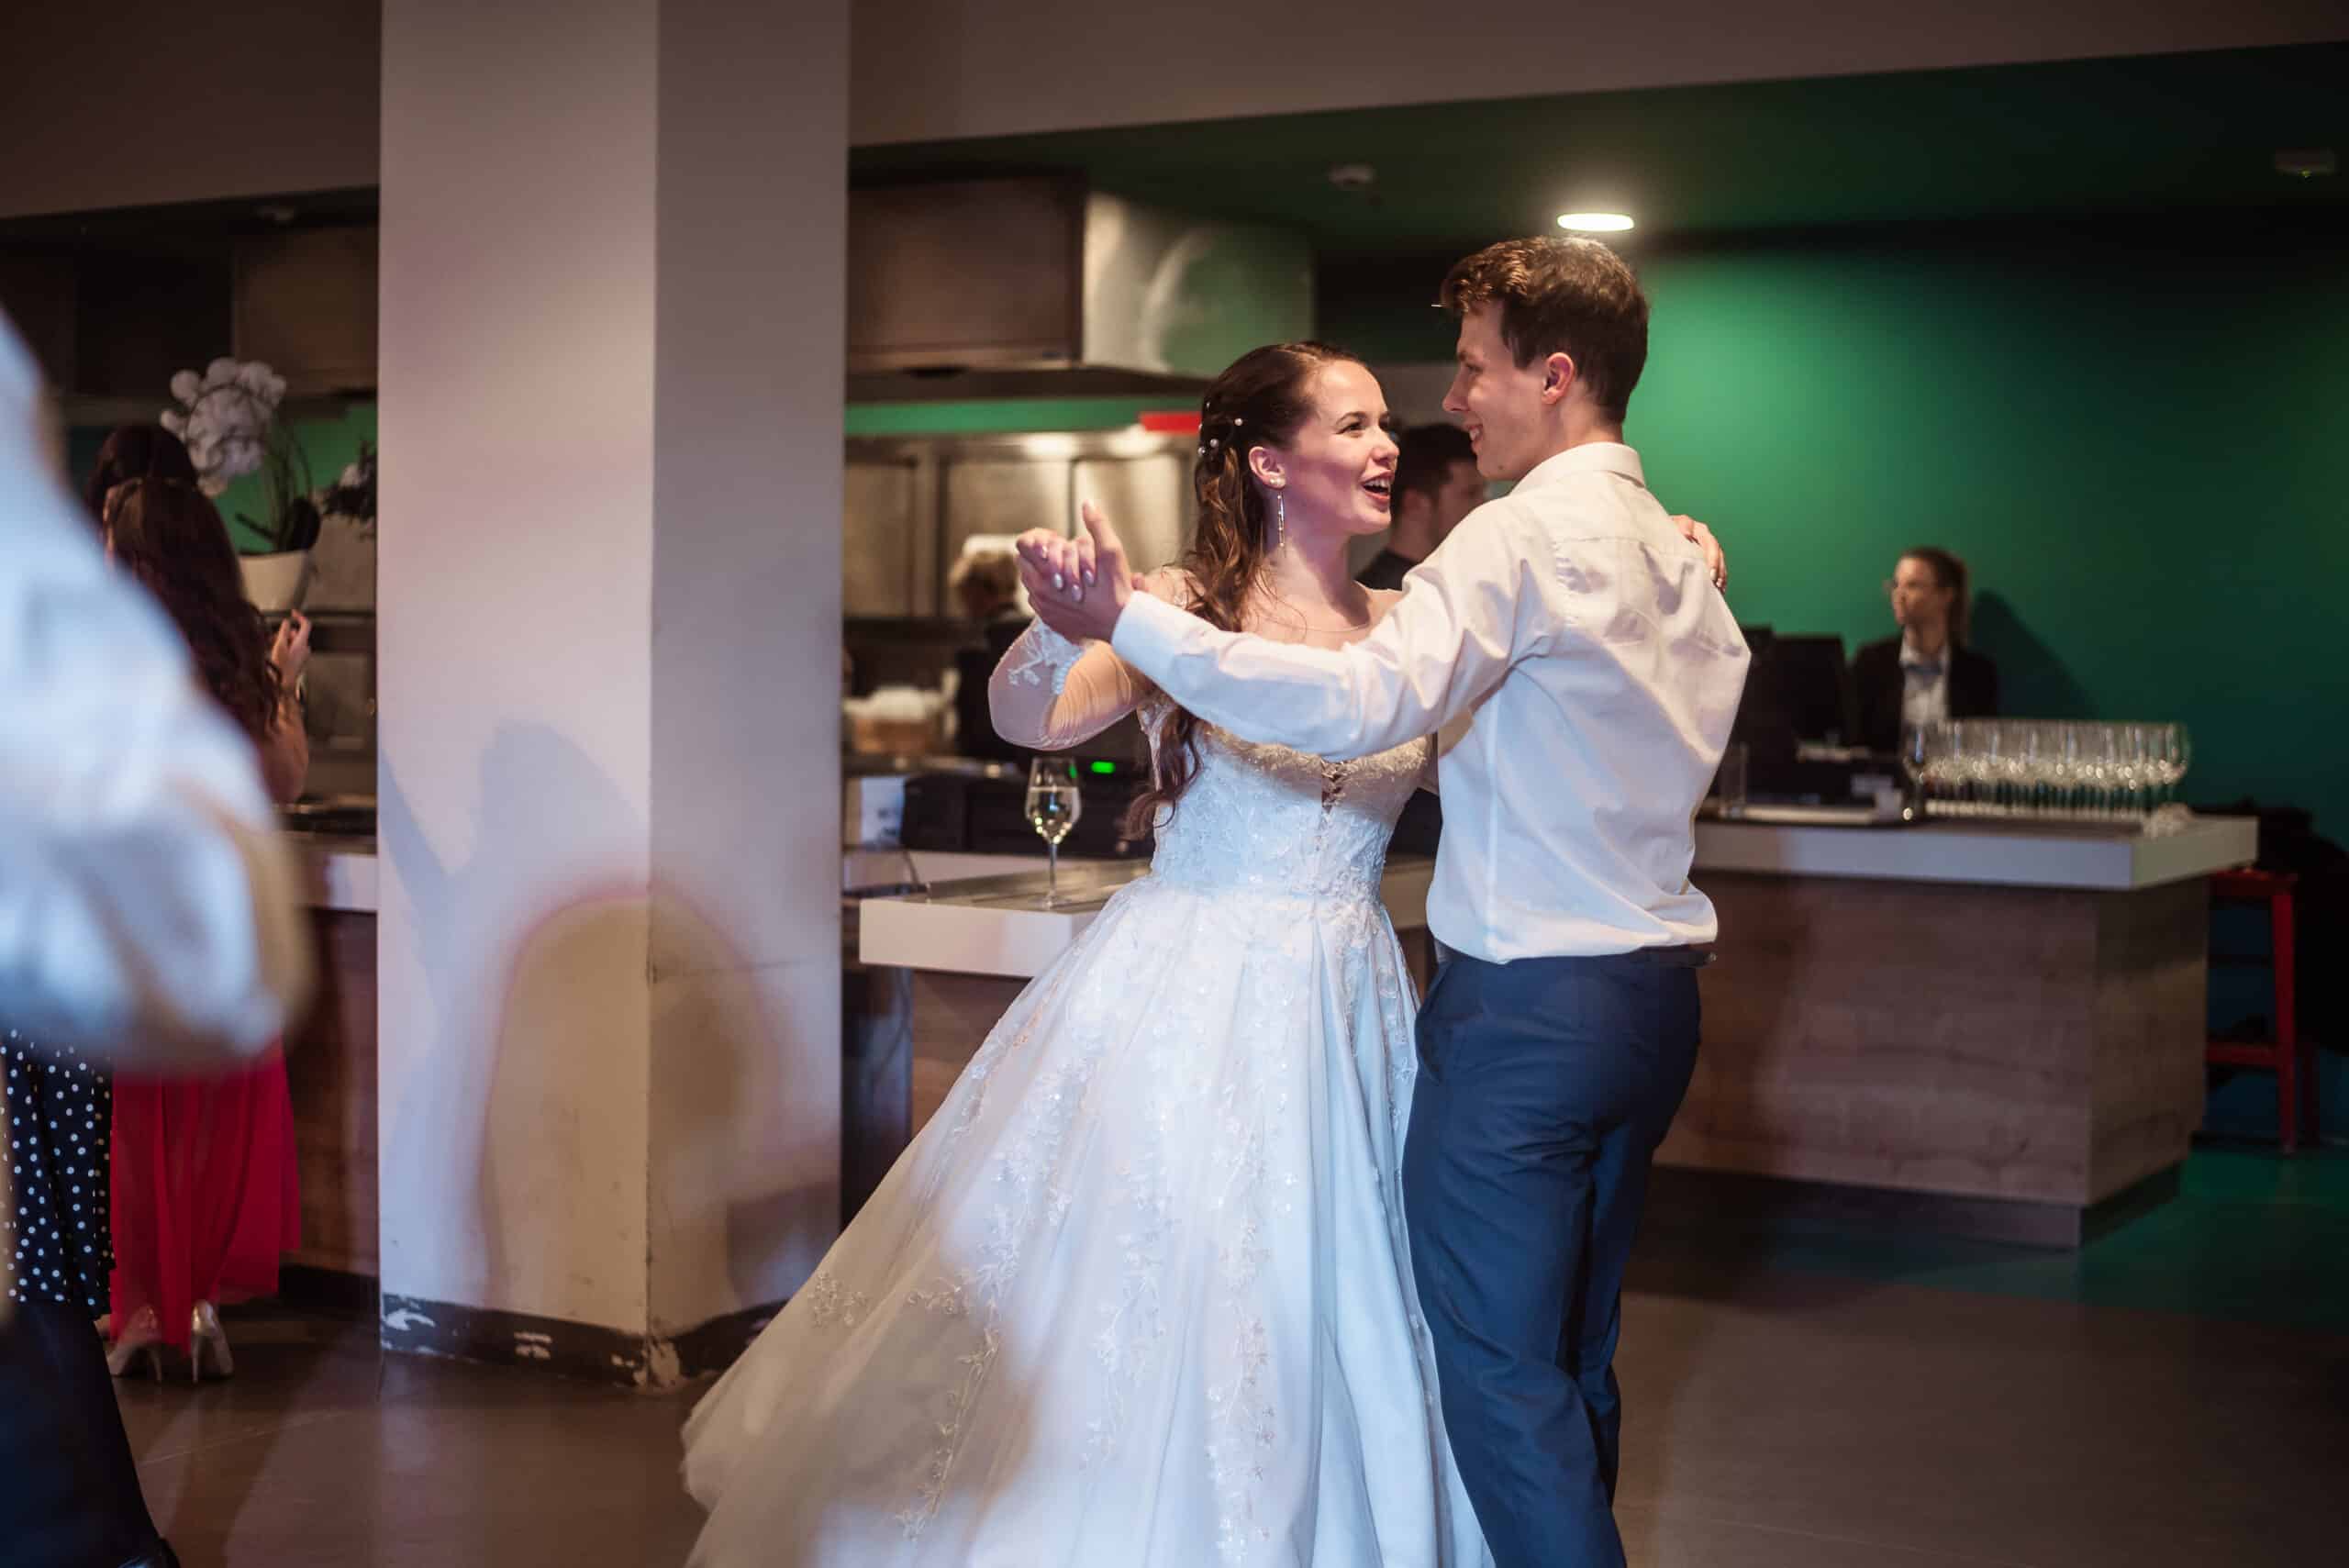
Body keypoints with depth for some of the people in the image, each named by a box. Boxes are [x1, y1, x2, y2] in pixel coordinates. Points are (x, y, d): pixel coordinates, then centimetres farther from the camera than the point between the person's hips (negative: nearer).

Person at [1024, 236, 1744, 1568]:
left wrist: (1132, 621, -27)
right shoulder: (1683, 556, 12)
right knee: (1576, 1358, 16)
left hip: (1528, 999, -9)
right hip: (1655, 992, 9)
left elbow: (1362, 705, -27)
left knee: (1501, 1369, -2)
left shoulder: (1527, 534, -14)